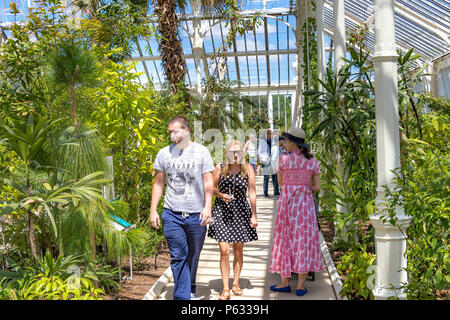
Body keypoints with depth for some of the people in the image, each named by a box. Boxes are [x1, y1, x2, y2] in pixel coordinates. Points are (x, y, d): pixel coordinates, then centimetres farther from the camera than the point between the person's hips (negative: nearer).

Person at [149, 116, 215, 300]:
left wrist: (207, 207, -12)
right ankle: (182, 296, 2)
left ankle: (190, 289, 34)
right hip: (172, 214, 1)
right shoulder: (164, 153, 6)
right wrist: (153, 210, 6)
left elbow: (208, 182, -1)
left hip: (196, 215, 0)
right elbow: (158, 183, 11)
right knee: (178, 256, -4)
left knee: (193, 256, 13)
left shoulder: (201, 152, 1)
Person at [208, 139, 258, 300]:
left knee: (238, 250, 12)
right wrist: (221, 195, -14)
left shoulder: (248, 169, -3)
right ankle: (225, 289, 1)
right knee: (224, 251, -7)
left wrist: (254, 215, -1)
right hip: (222, 210, -1)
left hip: (241, 211, 1)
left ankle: (236, 283, 30)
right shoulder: (220, 168, -4)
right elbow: (212, 187, 7)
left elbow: (252, 193, 0)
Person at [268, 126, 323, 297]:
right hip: (305, 203, 2)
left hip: (287, 203, -2)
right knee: (304, 241, 6)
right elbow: (317, 187, 2)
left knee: (285, 240, 9)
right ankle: (301, 286, 9)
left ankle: (285, 282, 16)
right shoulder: (312, 161, 1)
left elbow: (280, 182, 5)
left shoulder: (284, 159, -6)